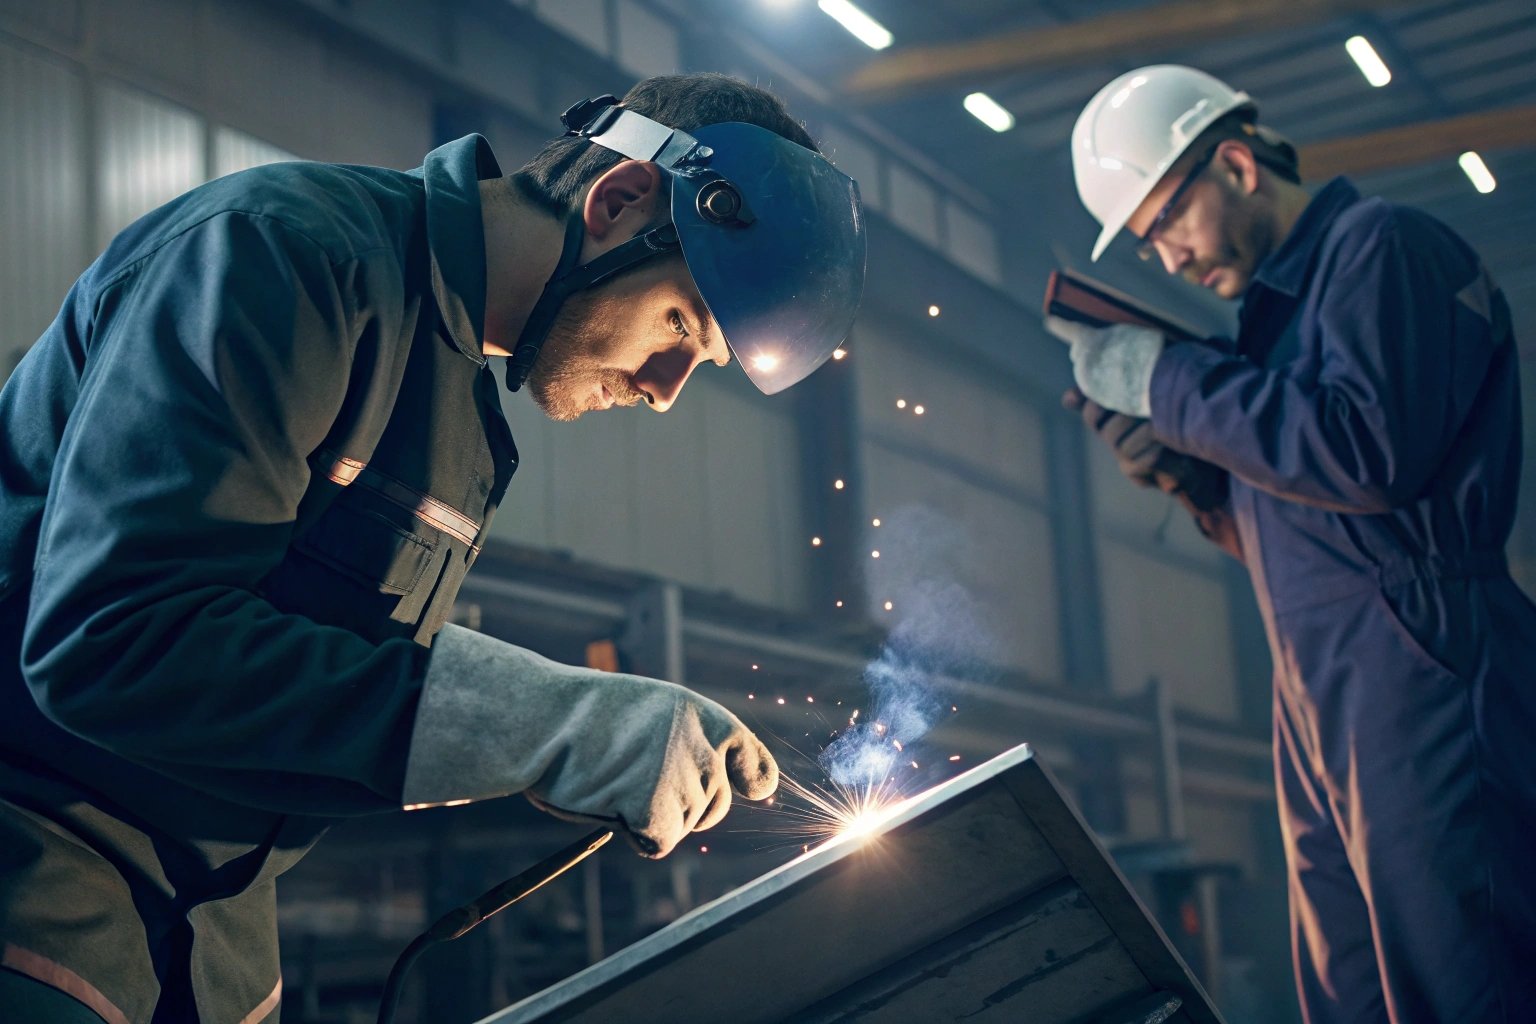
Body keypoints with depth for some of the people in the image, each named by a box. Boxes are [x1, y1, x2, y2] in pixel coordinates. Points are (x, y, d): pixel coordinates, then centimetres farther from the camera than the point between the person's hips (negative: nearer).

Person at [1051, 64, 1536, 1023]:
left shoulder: (1385, 245, -6)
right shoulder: (1273, 303, 21)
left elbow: (1371, 449, -22)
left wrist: (1162, 378, -13)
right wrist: (1186, 464, 7)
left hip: (1421, 683, -9)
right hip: (1321, 720, 9)